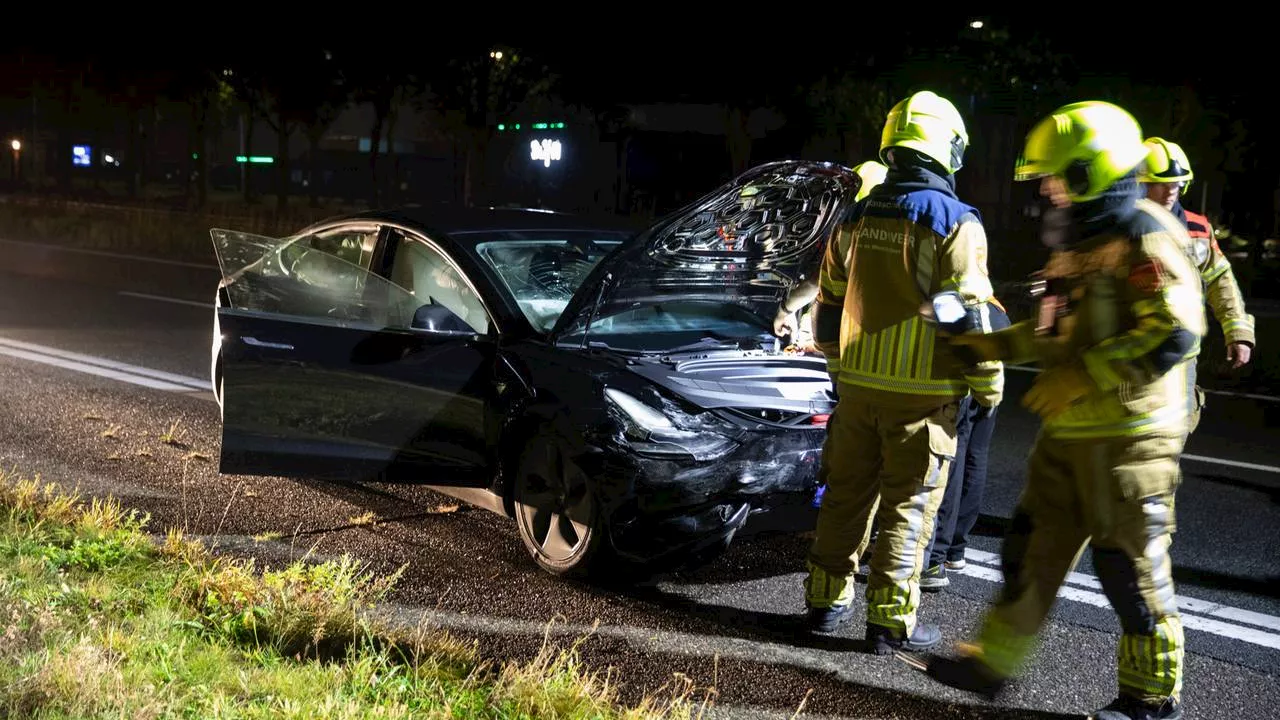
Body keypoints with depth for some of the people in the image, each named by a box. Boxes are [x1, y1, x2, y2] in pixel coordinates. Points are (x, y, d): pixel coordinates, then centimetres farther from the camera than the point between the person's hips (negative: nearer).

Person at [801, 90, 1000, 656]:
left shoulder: (857, 218, 8)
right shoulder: (955, 222, -11)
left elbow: (829, 301, 15)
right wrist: (987, 386, -2)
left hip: (858, 386, 5)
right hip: (922, 392, -5)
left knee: (847, 492, 15)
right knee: (907, 505, 3)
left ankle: (826, 599, 24)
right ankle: (892, 621, 8)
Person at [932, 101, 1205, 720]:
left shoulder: (1143, 235, -14)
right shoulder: (1077, 240, 15)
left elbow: (1175, 332, -24)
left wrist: (1084, 378, -23)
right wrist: (992, 346, 17)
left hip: (1128, 433, -9)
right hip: (1069, 432, 9)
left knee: (1130, 563, 1)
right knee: (1034, 545, 13)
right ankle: (994, 660, 24)